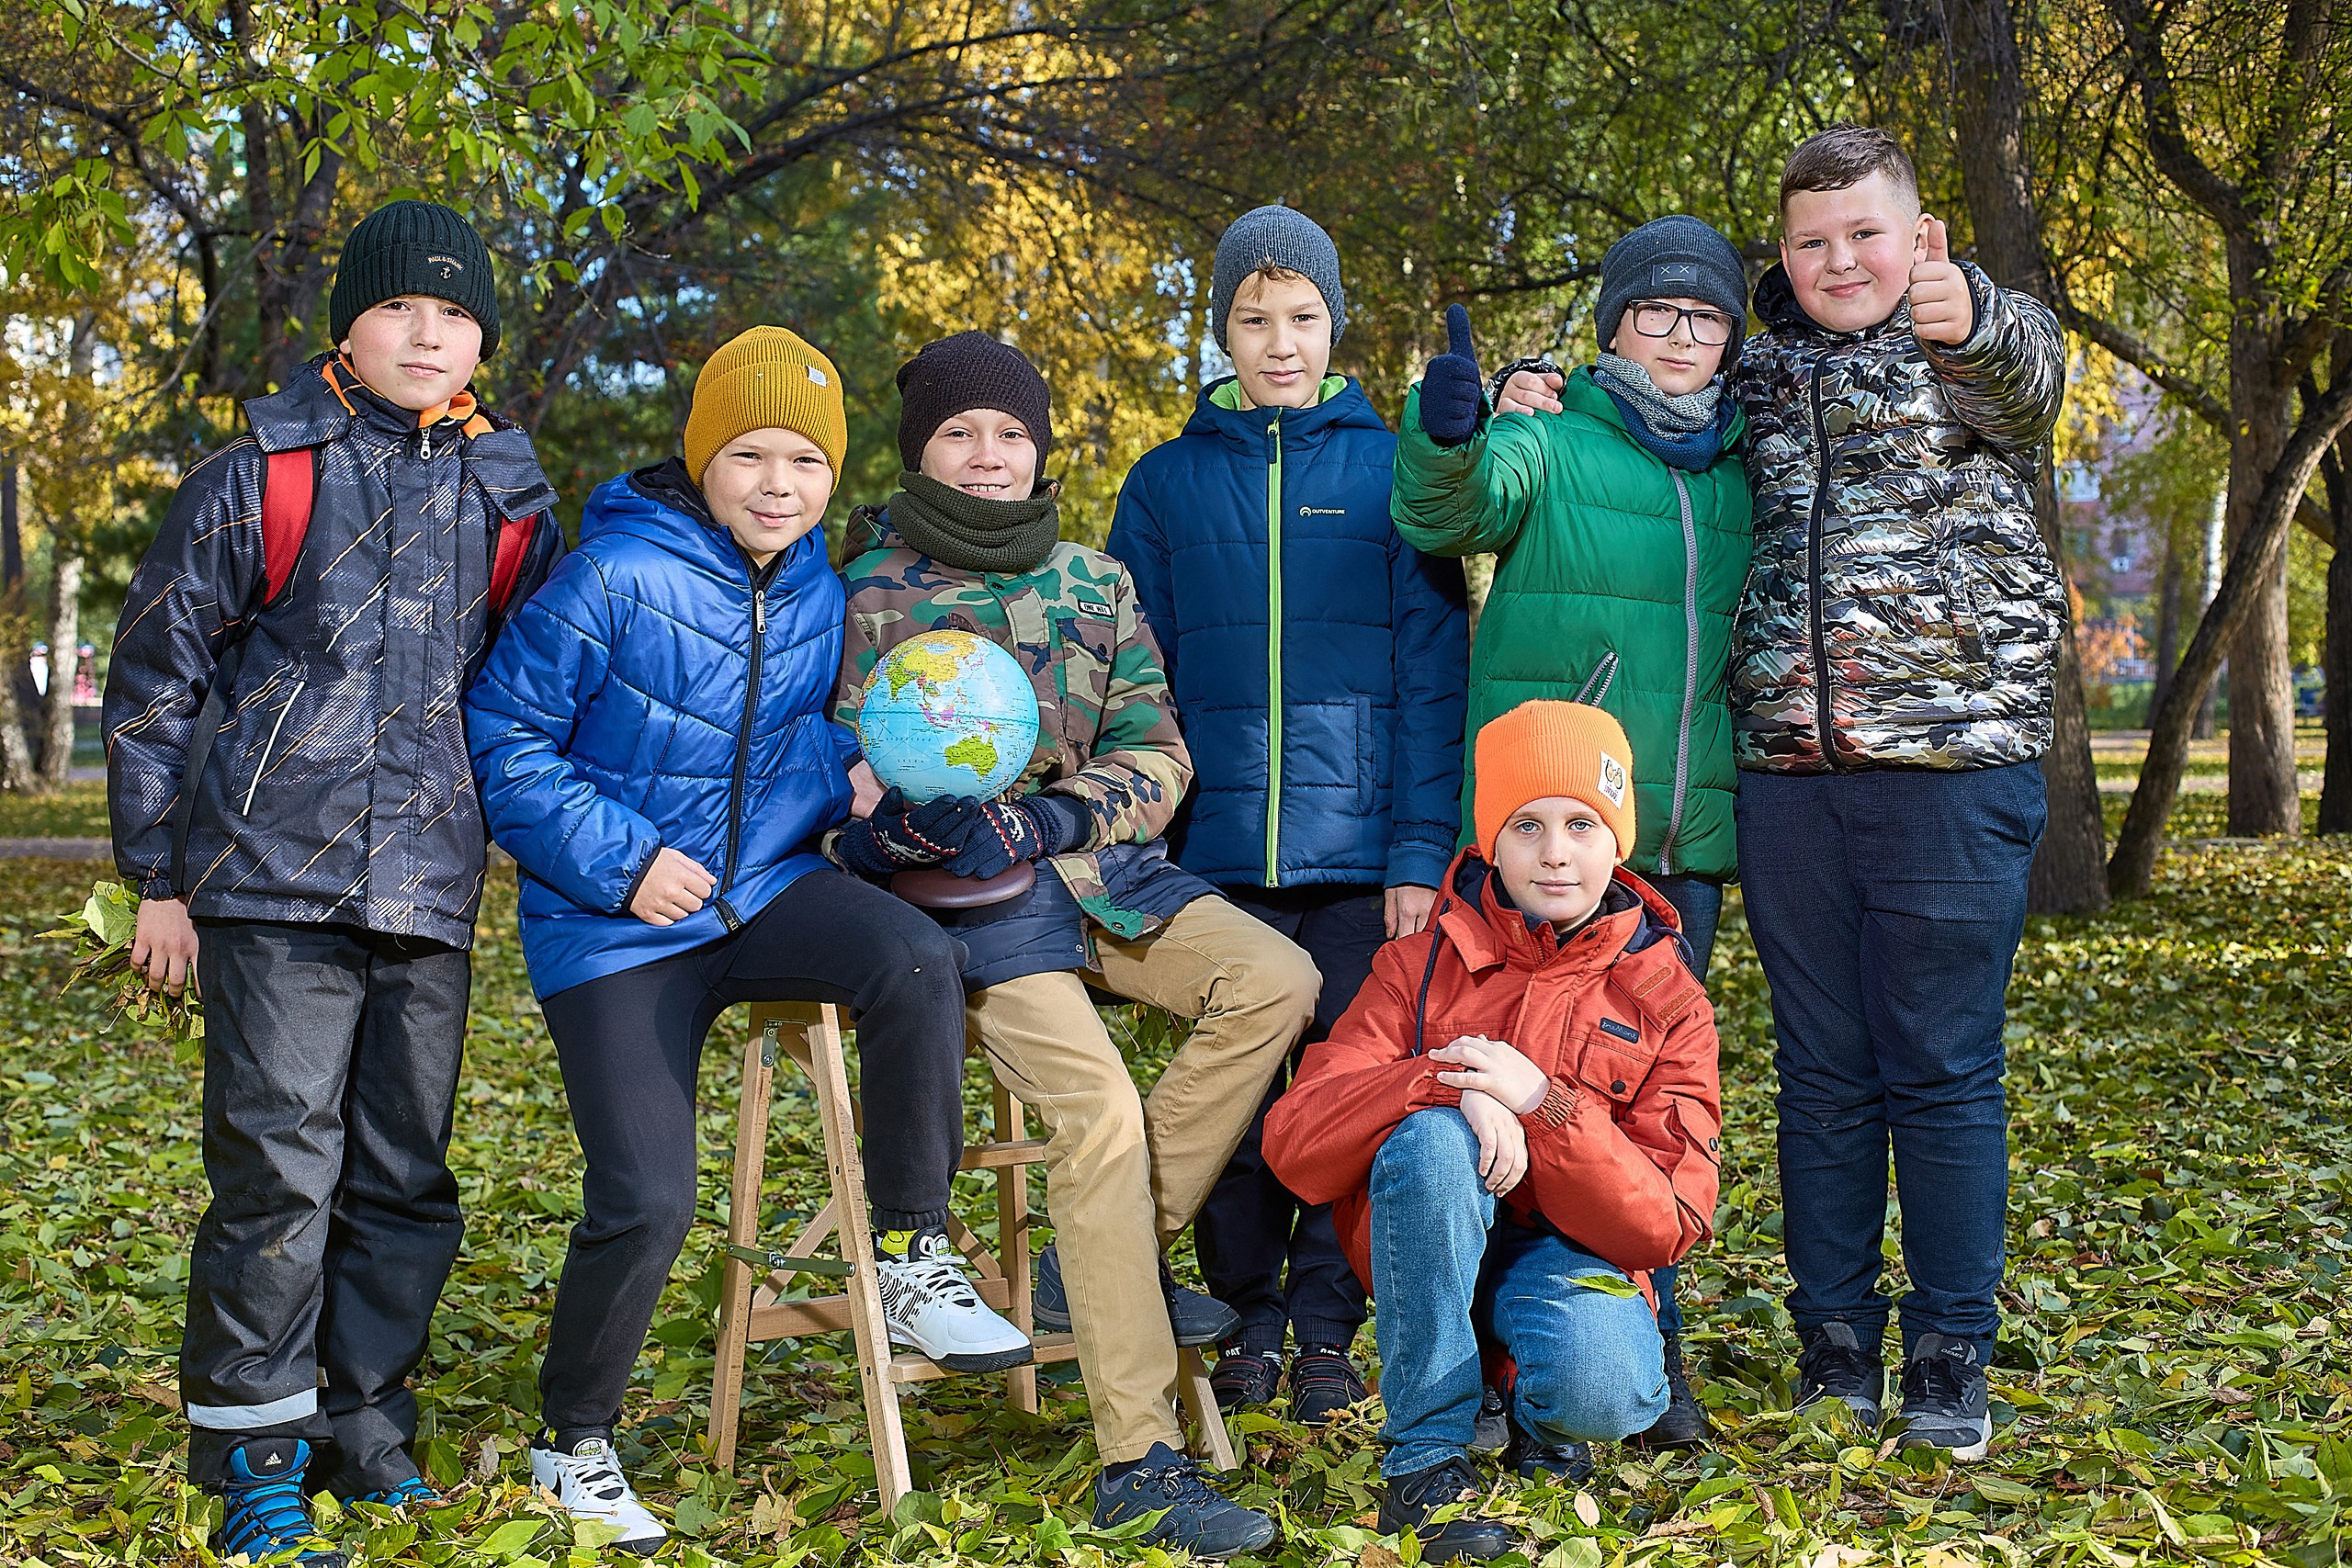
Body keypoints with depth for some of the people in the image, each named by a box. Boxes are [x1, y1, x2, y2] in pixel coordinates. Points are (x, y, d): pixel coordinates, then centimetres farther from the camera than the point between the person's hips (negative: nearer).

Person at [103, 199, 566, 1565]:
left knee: (406, 1179, 9)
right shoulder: (259, 478, 1)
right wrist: (159, 876, 3)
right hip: (273, 883, -4)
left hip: (429, 890, 4)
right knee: (277, 1169, -6)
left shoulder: (511, 500, 11)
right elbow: (155, 679, 4)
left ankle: (368, 1436, 23)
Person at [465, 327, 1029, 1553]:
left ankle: (911, 1258, -10)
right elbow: (505, 732, -9)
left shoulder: (819, 594, 6)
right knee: (646, 1201, -11)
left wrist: (842, 775, -3)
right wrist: (618, 859, -15)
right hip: (621, 930, -4)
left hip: (766, 889, 4)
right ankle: (572, 1440, 16)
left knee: (916, 959, -27)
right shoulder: (616, 578, -13)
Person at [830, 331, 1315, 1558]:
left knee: (1276, 980, -19)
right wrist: (917, 816, -22)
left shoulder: (1093, 582, 13)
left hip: (1095, 860, 5)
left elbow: (1157, 752, 9)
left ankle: (1098, 1262, -8)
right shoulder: (872, 591, 1)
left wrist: (1063, 812, -12)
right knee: (1098, 1106, -25)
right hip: (959, 892, -5)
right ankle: (1139, 1462, -18)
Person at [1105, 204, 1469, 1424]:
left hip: (1359, 850, -1)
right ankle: (1248, 1315, 22)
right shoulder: (1168, 483, 8)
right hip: (1217, 852, 1)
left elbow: (1431, 674, 1)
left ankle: (1326, 1326, 16)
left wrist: (1421, 850, -7)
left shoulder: (1388, 471, 4)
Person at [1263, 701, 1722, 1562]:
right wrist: (1444, 1085, -29)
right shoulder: (1423, 964, -3)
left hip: (1570, 1249, 0)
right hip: (1423, 1243, 0)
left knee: (1606, 1393, -34)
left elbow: (1666, 1224, -11)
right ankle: (1425, 1458, -21)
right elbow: (1293, 1144, -13)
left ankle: (1538, 1415, 8)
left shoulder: (1666, 999, -2)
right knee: (1431, 1136, -34)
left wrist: (1543, 1104, -26)